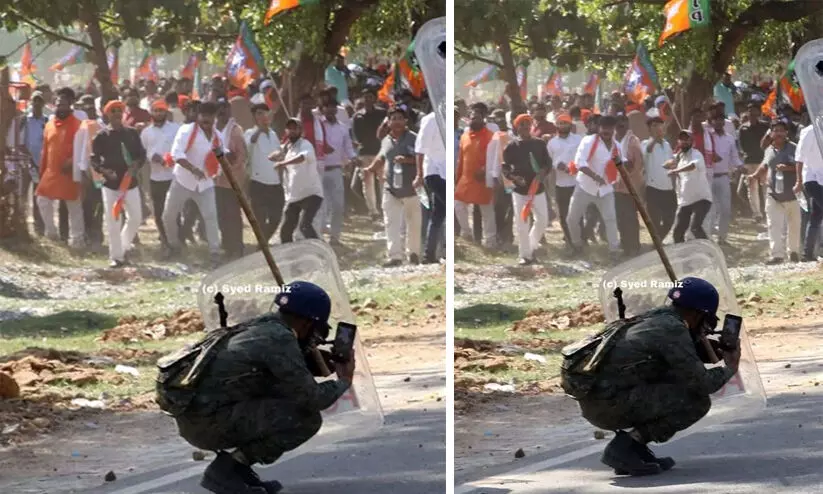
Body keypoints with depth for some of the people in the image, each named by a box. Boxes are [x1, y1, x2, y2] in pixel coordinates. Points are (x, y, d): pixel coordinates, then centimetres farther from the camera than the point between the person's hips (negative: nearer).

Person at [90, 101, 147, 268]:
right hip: (110, 183, -3)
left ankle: (122, 248, 27)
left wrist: (136, 166, -12)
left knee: (135, 218, 5)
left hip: (130, 182, 3)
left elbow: (141, 154, 9)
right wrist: (104, 171, -21)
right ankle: (116, 256, 4)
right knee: (113, 221, -5)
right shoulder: (102, 136, -2)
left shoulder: (132, 133, 6)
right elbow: (94, 159, -3)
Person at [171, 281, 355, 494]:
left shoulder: (262, 327, 15)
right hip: (210, 422, -10)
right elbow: (310, 398, -12)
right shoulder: (280, 339, -13)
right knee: (307, 419, -9)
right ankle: (225, 470, -6)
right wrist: (343, 382, 5)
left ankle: (235, 463, 12)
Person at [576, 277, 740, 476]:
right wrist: (729, 369, 7)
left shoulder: (654, 318, 18)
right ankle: (625, 447, -8)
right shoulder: (673, 329, -10)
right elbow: (700, 382, -10)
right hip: (612, 404, -10)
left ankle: (634, 450, 11)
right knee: (698, 401, -6)